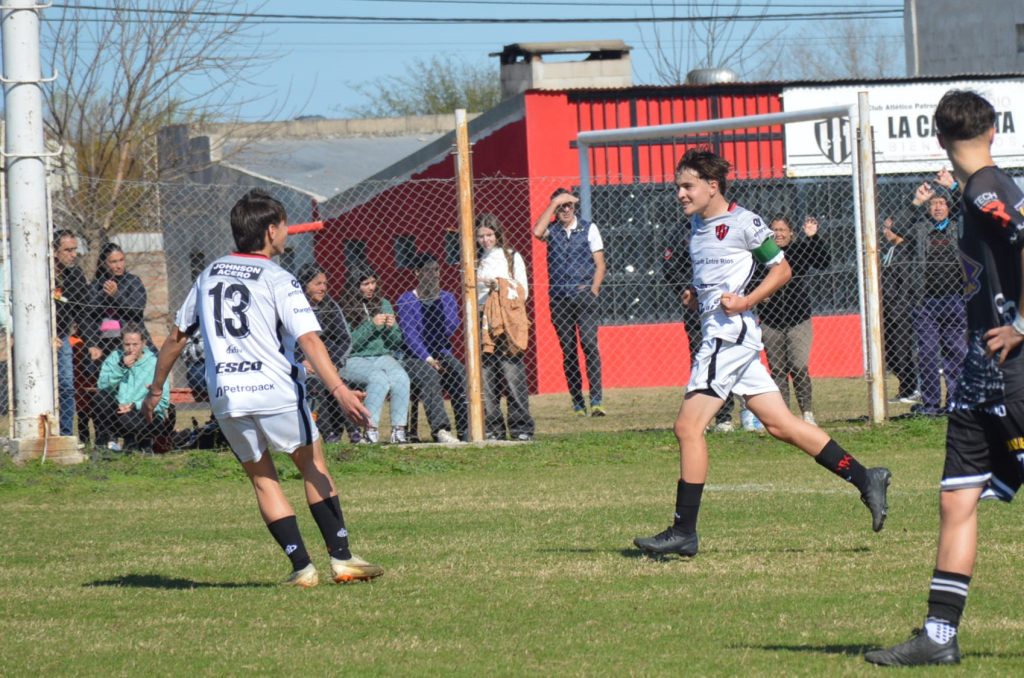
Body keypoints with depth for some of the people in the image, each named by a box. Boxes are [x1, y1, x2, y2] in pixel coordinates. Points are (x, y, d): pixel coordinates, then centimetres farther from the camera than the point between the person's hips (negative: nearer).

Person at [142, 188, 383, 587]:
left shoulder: (210, 276, 13)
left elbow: (176, 337, 19)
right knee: (313, 464, 12)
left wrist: (156, 390, 30)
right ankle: (341, 558, 7)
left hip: (226, 398, 4)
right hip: (276, 391, -4)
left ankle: (302, 566, 3)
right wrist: (340, 390, -23)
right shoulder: (277, 281, -4)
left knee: (262, 479, 12)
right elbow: (309, 339, -16)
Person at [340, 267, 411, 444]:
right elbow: (347, 343, -11)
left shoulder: (383, 304, 14)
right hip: (355, 361, -4)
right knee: (379, 378, -35)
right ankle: (370, 430, -34)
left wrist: (391, 328, -6)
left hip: (382, 357, 4)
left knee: (400, 377, -28)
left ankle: (398, 430, -31)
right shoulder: (345, 310, -1)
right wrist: (371, 325, -16)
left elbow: (397, 342, 16)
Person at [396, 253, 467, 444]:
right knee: (428, 376, -37)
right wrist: (428, 359, -19)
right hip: (415, 356, -4)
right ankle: (441, 429, -52)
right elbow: (409, 335, -8)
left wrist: (441, 300, -5)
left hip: (442, 354, 4)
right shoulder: (406, 301, 2)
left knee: (461, 375, -29)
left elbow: (449, 330, -1)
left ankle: (468, 431, -33)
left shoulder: (447, 298, 13)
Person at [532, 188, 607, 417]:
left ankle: (596, 401, -17)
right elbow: (537, 231, -16)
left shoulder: (588, 229, 9)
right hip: (559, 297, 1)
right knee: (568, 350, 1)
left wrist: (593, 290, -6)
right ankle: (578, 404, 4)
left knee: (589, 344, -13)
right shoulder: (551, 230, 9)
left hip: (584, 295, -1)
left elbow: (600, 264, 7)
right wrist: (554, 203, -9)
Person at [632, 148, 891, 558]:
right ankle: (865, 479, 12)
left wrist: (746, 301, -17)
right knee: (780, 423, 9)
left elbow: (781, 270, -5)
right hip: (718, 335, 10)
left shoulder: (744, 223, -9)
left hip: (730, 334, -10)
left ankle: (683, 531, -9)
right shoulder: (697, 223, 16)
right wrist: (696, 295, 12)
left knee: (688, 427, -11)